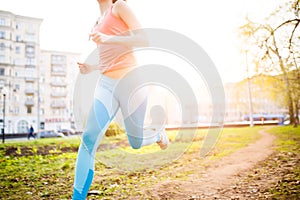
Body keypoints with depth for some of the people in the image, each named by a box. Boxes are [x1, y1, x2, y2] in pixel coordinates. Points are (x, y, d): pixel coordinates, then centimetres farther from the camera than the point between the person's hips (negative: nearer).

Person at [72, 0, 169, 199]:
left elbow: (144, 39, -9)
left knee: (136, 142, 8)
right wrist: (90, 68, 8)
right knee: (89, 138, -11)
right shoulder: (99, 22, 23)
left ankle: (159, 134, 43)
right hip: (106, 84, 6)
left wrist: (109, 39, -21)